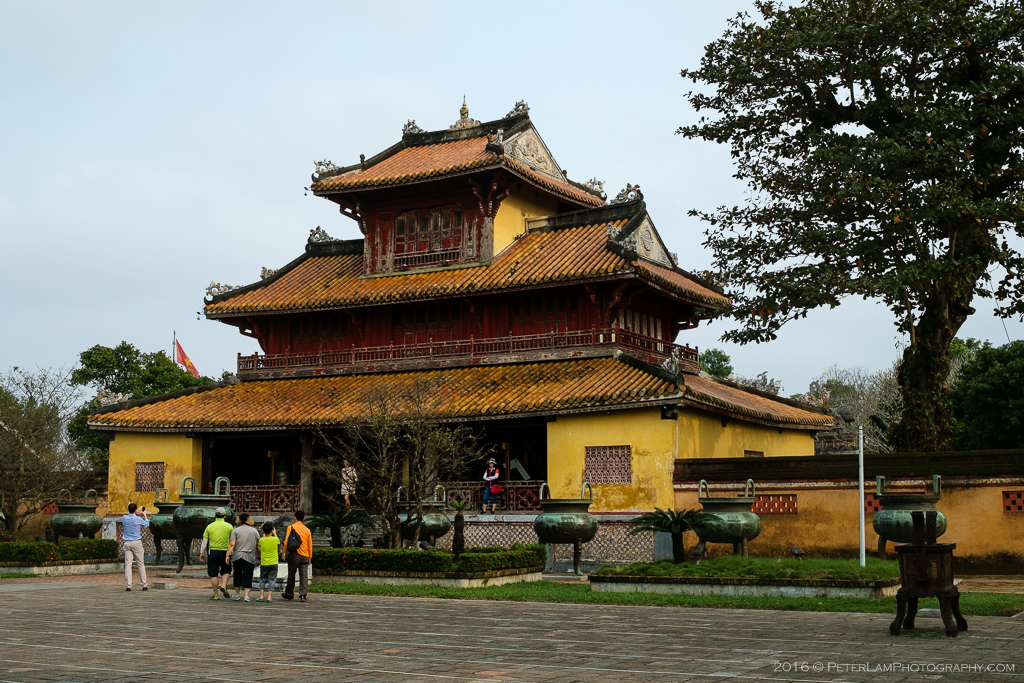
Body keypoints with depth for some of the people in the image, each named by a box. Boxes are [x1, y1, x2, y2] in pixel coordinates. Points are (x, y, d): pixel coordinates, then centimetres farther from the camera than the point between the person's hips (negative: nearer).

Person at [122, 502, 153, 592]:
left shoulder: (124, 518, 0)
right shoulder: (138, 519, -9)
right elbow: (147, 525, 11)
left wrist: (138, 513, 36)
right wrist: (145, 515, 24)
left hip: (127, 543, 3)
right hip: (136, 543, -2)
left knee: (128, 564, 0)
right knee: (141, 564, 6)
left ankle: (128, 586, -6)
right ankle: (144, 585, 10)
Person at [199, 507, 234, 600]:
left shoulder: (210, 526, 3)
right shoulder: (229, 526, 1)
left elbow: (204, 541, 1)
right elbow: (231, 541, 3)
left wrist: (202, 552, 5)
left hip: (212, 551, 0)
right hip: (224, 552, 0)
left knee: (213, 574, 6)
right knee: (226, 571, 18)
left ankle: (215, 595, 6)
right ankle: (223, 586, -7)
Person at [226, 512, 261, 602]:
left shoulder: (236, 530, -2)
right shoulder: (254, 530, 3)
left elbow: (232, 544, -8)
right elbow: (259, 544, 6)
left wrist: (228, 555, -5)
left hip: (237, 556, 0)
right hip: (250, 558, 0)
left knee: (237, 575, 13)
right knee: (247, 576, 1)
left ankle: (237, 594, 22)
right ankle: (246, 595, -7)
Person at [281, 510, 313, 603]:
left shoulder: (291, 527, -2)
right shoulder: (307, 530, 7)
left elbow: (286, 541, -7)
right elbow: (310, 545, 11)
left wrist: (284, 552, 3)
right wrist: (310, 557, 19)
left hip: (294, 555, -2)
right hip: (305, 556, 2)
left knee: (291, 576, 9)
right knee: (304, 576, 1)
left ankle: (289, 594, 19)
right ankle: (303, 595, -8)